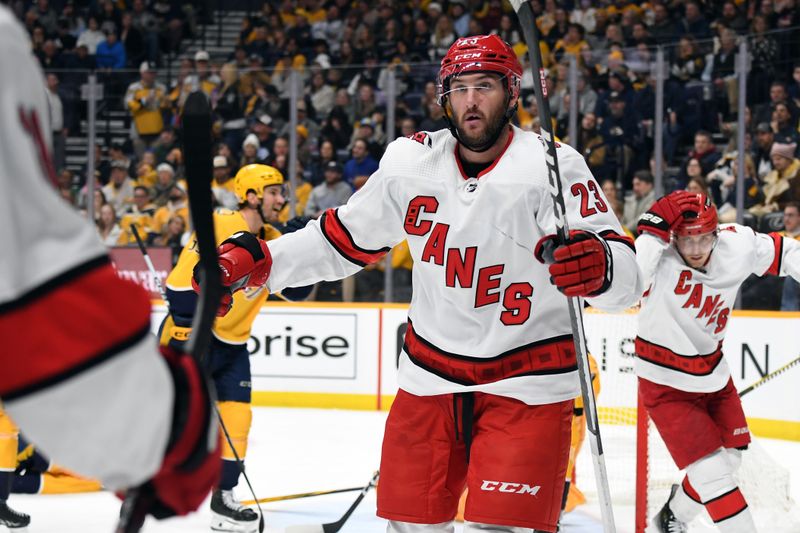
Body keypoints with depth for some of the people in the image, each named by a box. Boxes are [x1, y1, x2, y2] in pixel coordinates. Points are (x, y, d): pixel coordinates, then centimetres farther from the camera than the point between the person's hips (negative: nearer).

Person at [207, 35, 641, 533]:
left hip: (525, 388, -4)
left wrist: (597, 265, -45)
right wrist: (252, 260, 2)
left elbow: (627, 277, -22)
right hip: (430, 379, 5)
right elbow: (343, 239, 12)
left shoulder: (552, 166, -14)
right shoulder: (412, 162, 0)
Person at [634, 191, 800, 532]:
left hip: (714, 375, 7)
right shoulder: (660, 259, -28)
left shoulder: (737, 245, -14)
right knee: (712, 474, -12)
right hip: (667, 385, -7)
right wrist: (656, 226, -49)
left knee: (729, 457, 20)